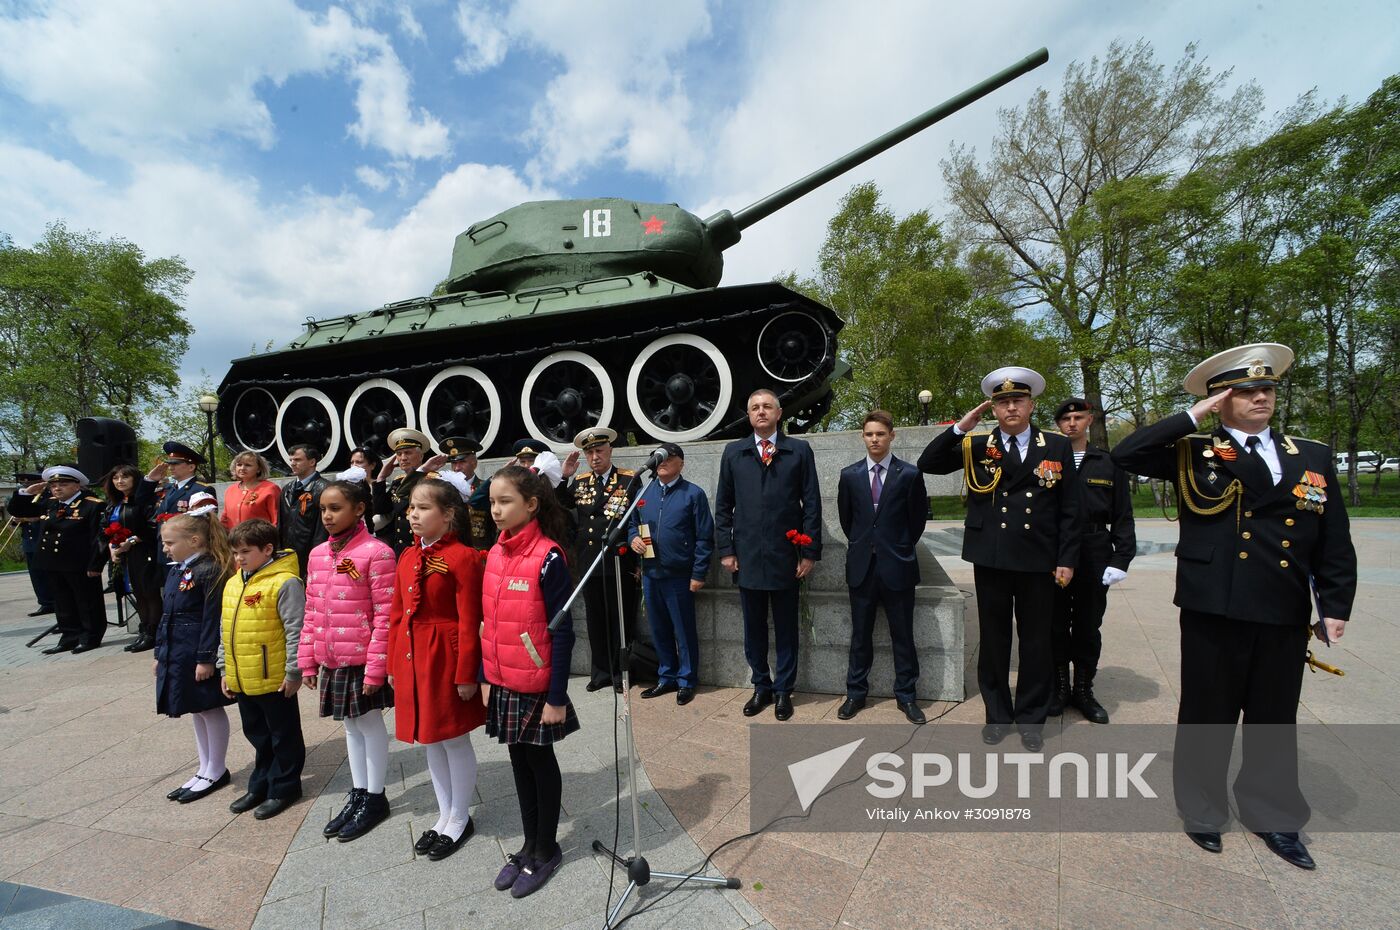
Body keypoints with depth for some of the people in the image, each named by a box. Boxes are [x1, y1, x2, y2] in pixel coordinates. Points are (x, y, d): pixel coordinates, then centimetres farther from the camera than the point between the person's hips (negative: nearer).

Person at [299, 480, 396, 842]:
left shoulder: (376, 553, -16)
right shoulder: (318, 554, 6)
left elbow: (385, 615, -17)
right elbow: (312, 612, 12)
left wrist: (376, 667, -17)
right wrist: (308, 659, 11)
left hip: (363, 659, -7)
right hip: (331, 660, 7)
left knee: (371, 725, 8)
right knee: (351, 726, 19)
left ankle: (375, 798, 25)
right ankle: (358, 794, 34)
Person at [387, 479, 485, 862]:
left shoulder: (463, 558, -15)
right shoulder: (407, 558, 7)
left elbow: (469, 622, -16)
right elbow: (397, 615, 12)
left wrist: (466, 675, -15)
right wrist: (393, 665, 12)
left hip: (445, 658, -7)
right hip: (411, 659, 7)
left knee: (455, 741, 8)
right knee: (430, 741, 19)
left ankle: (460, 820, 29)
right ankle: (445, 816, 37)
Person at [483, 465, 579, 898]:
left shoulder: (548, 558, -19)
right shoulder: (494, 554, 2)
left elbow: (562, 631, -18)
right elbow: (489, 623, 9)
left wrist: (557, 696, -17)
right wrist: (485, 678, 11)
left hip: (537, 685, -6)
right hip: (503, 684, 6)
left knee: (541, 762, 12)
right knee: (519, 762, 19)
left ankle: (546, 850, 33)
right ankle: (530, 845, 39)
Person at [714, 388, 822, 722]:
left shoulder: (800, 451, 3)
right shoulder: (733, 452, 8)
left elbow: (812, 504, 0)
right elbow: (723, 505, 8)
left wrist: (809, 552, -5)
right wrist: (726, 549, 1)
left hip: (786, 555, -1)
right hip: (747, 557, 2)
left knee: (786, 628, 10)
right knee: (754, 629, 12)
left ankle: (784, 690, 25)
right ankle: (762, 687, 28)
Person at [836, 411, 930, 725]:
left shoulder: (909, 474, -5)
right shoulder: (849, 474, 2)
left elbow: (919, 518, 5)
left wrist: (902, 547, 10)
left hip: (897, 566, -2)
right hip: (861, 566, 2)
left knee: (903, 635, 8)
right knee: (860, 634, 12)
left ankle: (906, 695, 24)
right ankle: (856, 693, 25)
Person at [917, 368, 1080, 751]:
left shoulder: (1058, 447, 3)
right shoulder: (976, 445, 2)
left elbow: (1069, 509, 3)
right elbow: (927, 464, -5)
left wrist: (1067, 559, -2)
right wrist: (960, 428, -12)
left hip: (1039, 560, 0)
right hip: (991, 559, 0)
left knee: (1036, 642, 11)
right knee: (993, 640, 12)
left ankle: (1031, 718, 29)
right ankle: (997, 714, 28)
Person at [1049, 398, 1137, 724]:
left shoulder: (1109, 463, 6)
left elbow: (1122, 516, 5)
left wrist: (1121, 560, -4)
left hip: (1095, 558, 1)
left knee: (1088, 626, 9)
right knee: (1056, 625, 8)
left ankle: (1083, 689, 24)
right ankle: (1060, 686, 22)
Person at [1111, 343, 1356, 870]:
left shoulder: (1313, 457, 8)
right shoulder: (1194, 454, -2)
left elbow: (1335, 541, 9)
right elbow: (1125, 455, -18)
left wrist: (1335, 605, 5)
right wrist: (1193, 417, -15)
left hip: (1286, 613, 4)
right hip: (1214, 608, -3)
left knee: (1275, 718, 17)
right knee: (1207, 713, 10)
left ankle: (1272, 815, 37)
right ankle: (1202, 809, 29)